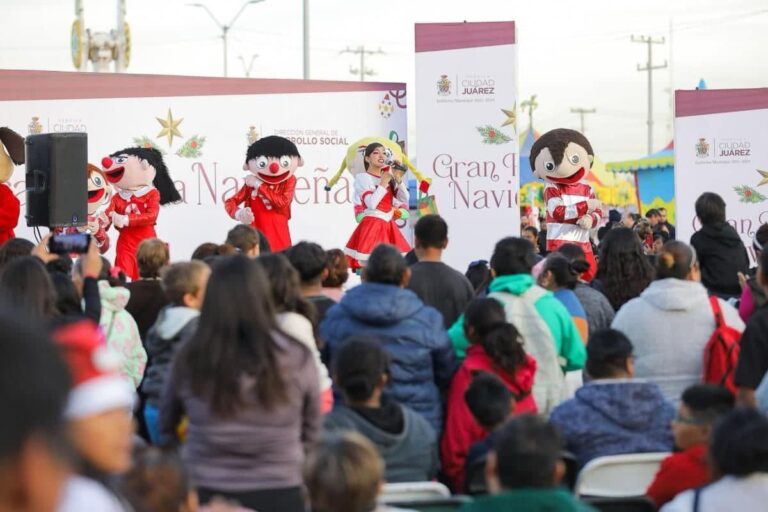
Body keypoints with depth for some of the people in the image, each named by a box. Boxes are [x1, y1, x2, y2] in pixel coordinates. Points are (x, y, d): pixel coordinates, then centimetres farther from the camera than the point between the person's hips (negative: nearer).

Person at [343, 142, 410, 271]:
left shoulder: (389, 177, 13)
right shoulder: (362, 177, -5)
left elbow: (404, 200, 9)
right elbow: (371, 203, -19)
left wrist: (398, 180, -2)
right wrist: (383, 183, -13)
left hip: (388, 226, 7)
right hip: (372, 225, -6)